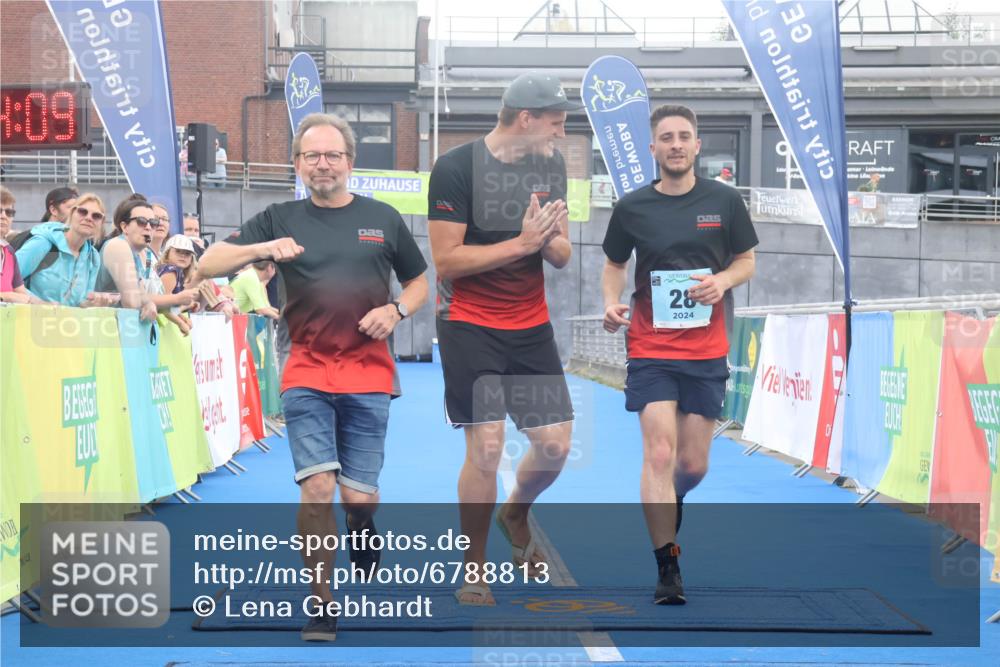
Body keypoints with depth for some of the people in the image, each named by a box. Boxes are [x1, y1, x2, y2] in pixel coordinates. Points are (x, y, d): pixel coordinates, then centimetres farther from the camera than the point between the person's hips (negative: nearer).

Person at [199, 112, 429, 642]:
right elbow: (207, 265, -2)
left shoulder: (382, 218, 6)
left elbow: (419, 282, 16)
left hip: (368, 374, 1)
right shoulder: (280, 219, 4)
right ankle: (321, 605, 2)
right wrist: (262, 248, -20)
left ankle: (361, 530, 38)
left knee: (359, 496, 0)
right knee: (318, 487, -13)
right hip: (306, 373, -1)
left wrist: (396, 310, -5)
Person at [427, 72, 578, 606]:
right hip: (470, 326, -5)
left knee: (556, 443, 3)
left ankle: (515, 515, 34)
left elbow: (561, 256, 9)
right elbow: (447, 261, -16)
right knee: (485, 447, -9)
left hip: (532, 326, 6)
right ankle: (473, 567, 8)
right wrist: (520, 244, -21)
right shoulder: (456, 168, -12)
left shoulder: (551, 166, 6)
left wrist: (550, 239, -14)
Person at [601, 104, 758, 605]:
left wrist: (722, 280, -12)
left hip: (706, 351, 1)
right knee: (659, 454, -13)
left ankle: (667, 509, 42)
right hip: (650, 349, -1)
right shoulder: (632, 207, 0)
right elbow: (613, 265, 12)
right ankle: (667, 570, -6)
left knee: (693, 465, 7)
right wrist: (611, 301, -8)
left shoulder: (724, 201, 1)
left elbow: (746, 261, 10)